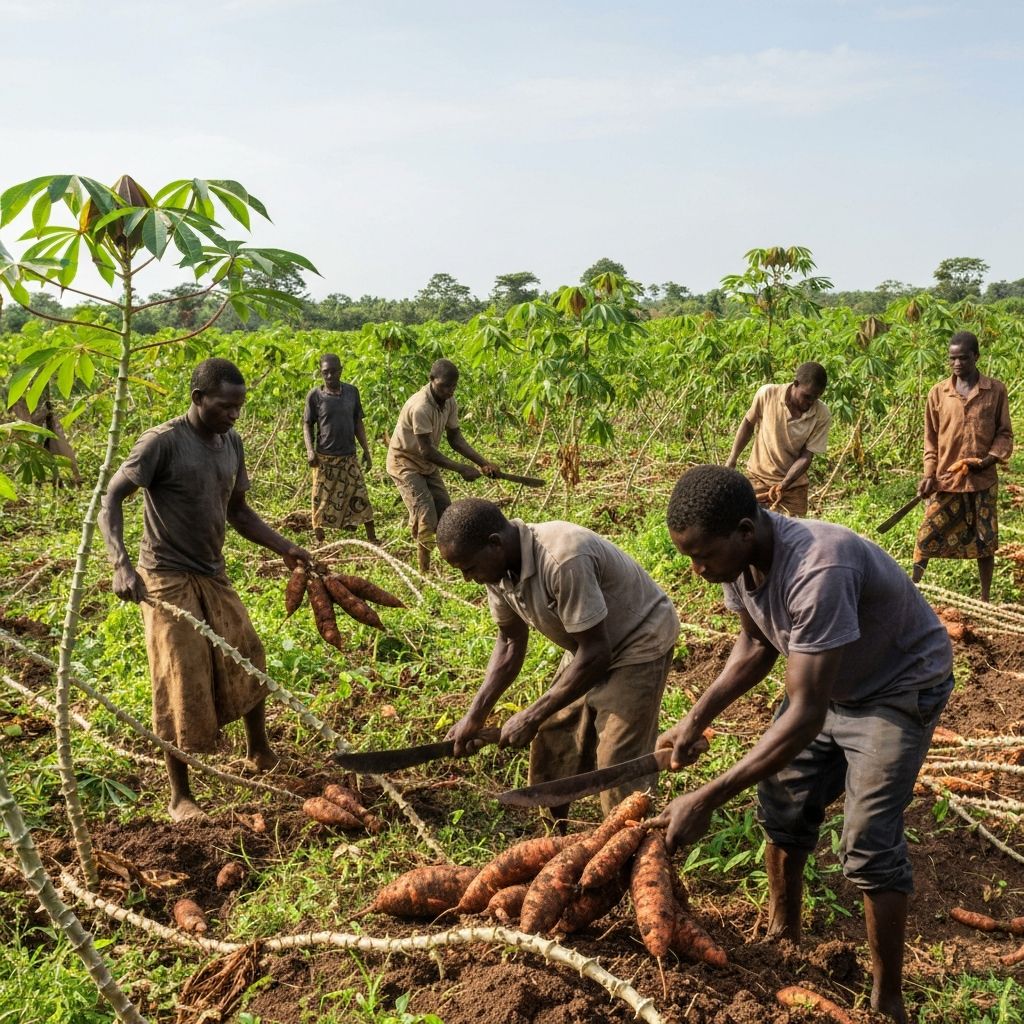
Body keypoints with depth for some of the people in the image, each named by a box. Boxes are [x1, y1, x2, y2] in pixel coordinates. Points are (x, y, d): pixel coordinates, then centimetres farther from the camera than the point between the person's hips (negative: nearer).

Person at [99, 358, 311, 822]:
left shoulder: (231, 443, 5)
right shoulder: (162, 442, -17)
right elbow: (110, 500, -17)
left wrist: (285, 548, 6)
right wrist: (121, 564, -31)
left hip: (214, 575, 7)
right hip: (167, 579, -6)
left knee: (247, 662, 13)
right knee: (183, 688, -3)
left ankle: (259, 753, 36)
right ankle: (179, 795, 12)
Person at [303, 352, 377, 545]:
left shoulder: (352, 391, 3)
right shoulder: (315, 396, -5)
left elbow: (358, 422, 10)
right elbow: (307, 425, 0)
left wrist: (366, 450, 7)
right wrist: (310, 450, -14)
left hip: (349, 457, 3)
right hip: (324, 458, -3)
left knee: (361, 499, 4)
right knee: (322, 502, 4)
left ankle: (372, 541, 11)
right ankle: (320, 543, 14)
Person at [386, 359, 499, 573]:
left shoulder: (449, 402, -5)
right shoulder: (420, 407, -31)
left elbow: (455, 437, -1)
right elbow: (426, 450, -30)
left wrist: (483, 463, -13)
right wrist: (461, 469, -28)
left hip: (428, 464, 8)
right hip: (405, 463, -8)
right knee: (426, 517, -16)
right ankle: (424, 569, -7)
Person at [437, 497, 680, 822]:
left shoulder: (562, 561, -38)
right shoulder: (499, 567, -12)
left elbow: (597, 652, -31)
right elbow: (511, 642, 2)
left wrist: (532, 717, -26)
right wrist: (475, 715, -5)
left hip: (640, 641, -8)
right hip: (589, 645, 8)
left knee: (618, 771, -10)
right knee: (550, 743, 11)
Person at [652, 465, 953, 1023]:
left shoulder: (818, 573, -41)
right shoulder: (737, 555, -17)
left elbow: (805, 715, -39)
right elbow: (756, 645, 3)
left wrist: (705, 799, -39)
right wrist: (695, 721, -7)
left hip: (899, 688, -7)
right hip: (826, 679, 8)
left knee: (868, 843, -11)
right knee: (781, 807, 11)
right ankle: (783, 934, 34)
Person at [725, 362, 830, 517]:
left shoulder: (822, 415, -17)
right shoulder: (767, 394, -17)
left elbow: (806, 456, -13)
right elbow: (748, 424, 0)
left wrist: (783, 486, -25)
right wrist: (732, 461, 0)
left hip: (794, 484, 1)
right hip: (759, 478, 0)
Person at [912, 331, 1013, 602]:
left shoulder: (996, 390, 0)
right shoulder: (938, 393, 2)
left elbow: (1004, 433, 5)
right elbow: (930, 438, 5)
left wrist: (991, 458, -13)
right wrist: (929, 474, -5)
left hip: (983, 480, 0)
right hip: (945, 479, 0)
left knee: (985, 541, 8)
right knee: (927, 537, -1)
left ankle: (984, 600, 21)